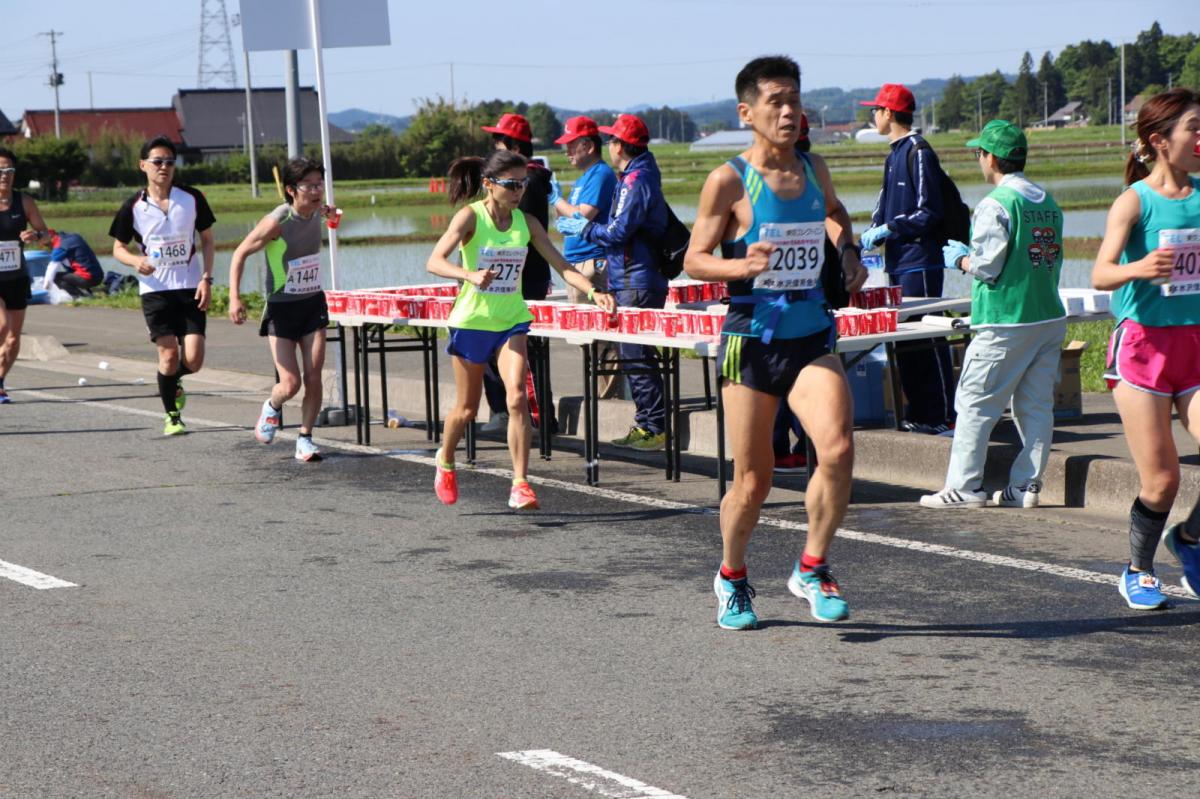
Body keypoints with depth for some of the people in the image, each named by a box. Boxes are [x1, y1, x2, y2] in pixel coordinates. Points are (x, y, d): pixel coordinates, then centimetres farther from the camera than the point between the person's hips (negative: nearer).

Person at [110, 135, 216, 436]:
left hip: (190, 289, 1)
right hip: (155, 290, -1)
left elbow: (207, 240, 8)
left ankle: (173, 382, 29)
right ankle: (172, 417, 14)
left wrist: (206, 279, -3)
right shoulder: (133, 207, -3)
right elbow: (118, 248, 8)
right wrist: (136, 261, -15)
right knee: (169, 355, -7)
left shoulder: (192, 198, 0)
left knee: (193, 360, -7)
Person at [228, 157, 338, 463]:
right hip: (281, 307, -4)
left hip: (313, 303, 5)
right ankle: (272, 406, 27)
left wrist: (326, 212, 14)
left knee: (313, 376, -5)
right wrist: (234, 297, -20)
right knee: (291, 384, -8)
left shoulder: (316, 212, -2)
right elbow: (240, 253, -12)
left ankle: (305, 439, 9)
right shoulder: (276, 222, -19)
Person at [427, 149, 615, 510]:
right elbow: (434, 261, -25)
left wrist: (593, 291, -20)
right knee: (467, 408, 10)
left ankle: (520, 485, -12)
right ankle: (445, 462, 39)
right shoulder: (471, 217, -12)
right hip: (472, 320, -3)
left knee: (517, 398, -16)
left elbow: (562, 266, -2)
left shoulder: (526, 222, 0)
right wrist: (470, 275, -44)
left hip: (511, 321, 3)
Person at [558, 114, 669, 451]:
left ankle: (655, 429, -7)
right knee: (634, 356, 13)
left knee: (637, 358, -9)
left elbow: (618, 232, -19)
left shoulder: (636, 180, -14)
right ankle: (646, 425, 18)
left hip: (637, 284, -10)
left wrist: (581, 227, -6)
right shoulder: (639, 176, 17)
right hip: (634, 280, 10)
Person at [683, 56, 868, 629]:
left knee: (838, 449, -20)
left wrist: (848, 250, 13)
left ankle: (811, 570, 0)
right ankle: (731, 578, 31)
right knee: (752, 481, 3)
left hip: (812, 338, 3)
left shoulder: (814, 170, 8)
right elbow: (694, 261, -4)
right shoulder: (729, 180, -7)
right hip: (752, 340, -3)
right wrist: (743, 265, -22)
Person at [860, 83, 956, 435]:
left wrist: (888, 228, -16)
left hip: (920, 261, -9)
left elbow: (929, 212, -16)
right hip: (898, 261, 9)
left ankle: (942, 415, -2)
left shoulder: (918, 152, -11)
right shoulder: (895, 154, 17)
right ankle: (918, 412, 17)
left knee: (926, 338, -6)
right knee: (903, 339, 11)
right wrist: (873, 234, 7)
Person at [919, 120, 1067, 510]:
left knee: (975, 402, 0)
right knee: (1037, 405, 8)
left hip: (1005, 322, -7)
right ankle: (1026, 486, 10)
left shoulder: (996, 204, -12)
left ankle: (964, 486, 0)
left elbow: (988, 266, -15)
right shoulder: (1048, 203, 10)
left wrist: (959, 258, 5)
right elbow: (1054, 259, 15)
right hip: (1049, 317, 7)